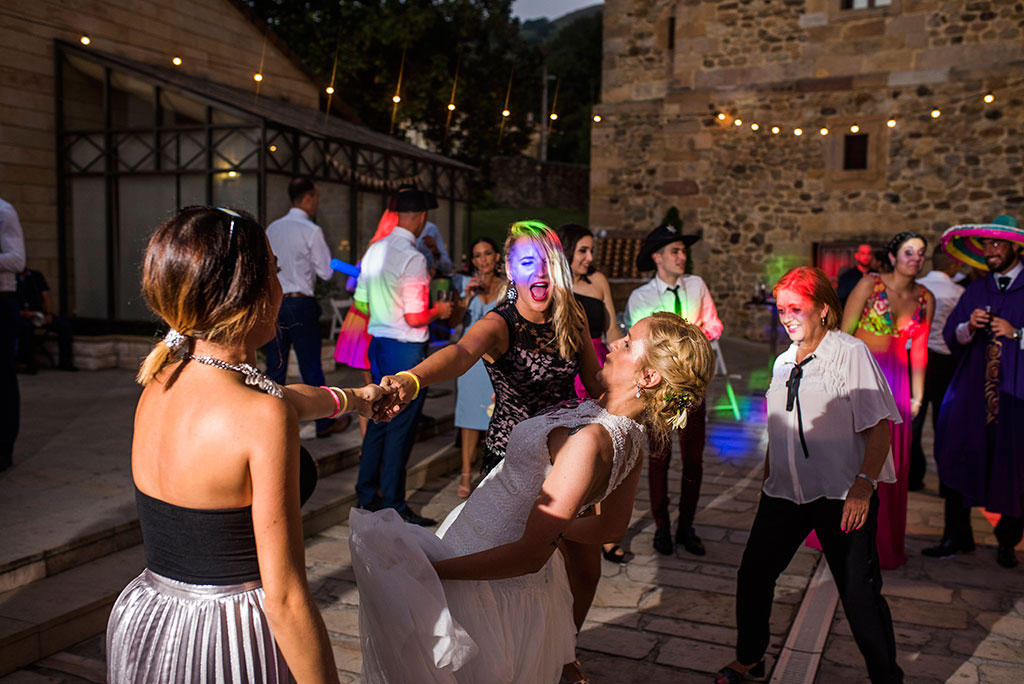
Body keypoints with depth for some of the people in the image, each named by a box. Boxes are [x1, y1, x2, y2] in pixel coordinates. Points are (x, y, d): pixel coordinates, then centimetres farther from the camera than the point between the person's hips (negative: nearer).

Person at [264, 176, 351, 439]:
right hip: (300, 304, -6)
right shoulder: (311, 231, -12)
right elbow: (327, 272, -8)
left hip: (273, 302, 6)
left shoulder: (272, 228, 8)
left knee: (275, 366, 11)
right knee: (311, 367, 3)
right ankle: (324, 422, 14)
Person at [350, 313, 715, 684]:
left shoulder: (591, 439, -33)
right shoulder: (629, 434, -5)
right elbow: (611, 527, 11)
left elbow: (530, 555, -32)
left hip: (488, 580, -8)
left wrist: (427, 570, -28)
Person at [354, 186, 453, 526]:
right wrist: (439, 310, -2)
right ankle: (393, 505, 10)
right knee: (401, 426, 1)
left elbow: (361, 303, 13)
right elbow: (415, 318, -20)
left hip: (378, 342, 8)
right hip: (406, 349, -8)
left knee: (379, 418, 18)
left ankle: (366, 495, 28)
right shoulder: (413, 258, -18)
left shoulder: (375, 250, 6)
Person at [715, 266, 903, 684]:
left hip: (842, 496, -6)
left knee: (859, 594, 0)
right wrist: (767, 477, 19)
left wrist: (863, 485, -19)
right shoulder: (784, 362, 12)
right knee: (752, 575, 10)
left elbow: (879, 426, -12)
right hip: (785, 493, 6)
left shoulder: (851, 352, -8)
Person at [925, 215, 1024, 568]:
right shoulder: (976, 291, 14)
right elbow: (950, 336, 11)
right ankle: (957, 536, 15)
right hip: (972, 390, 4)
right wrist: (969, 328, -8)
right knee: (959, 459, 2)